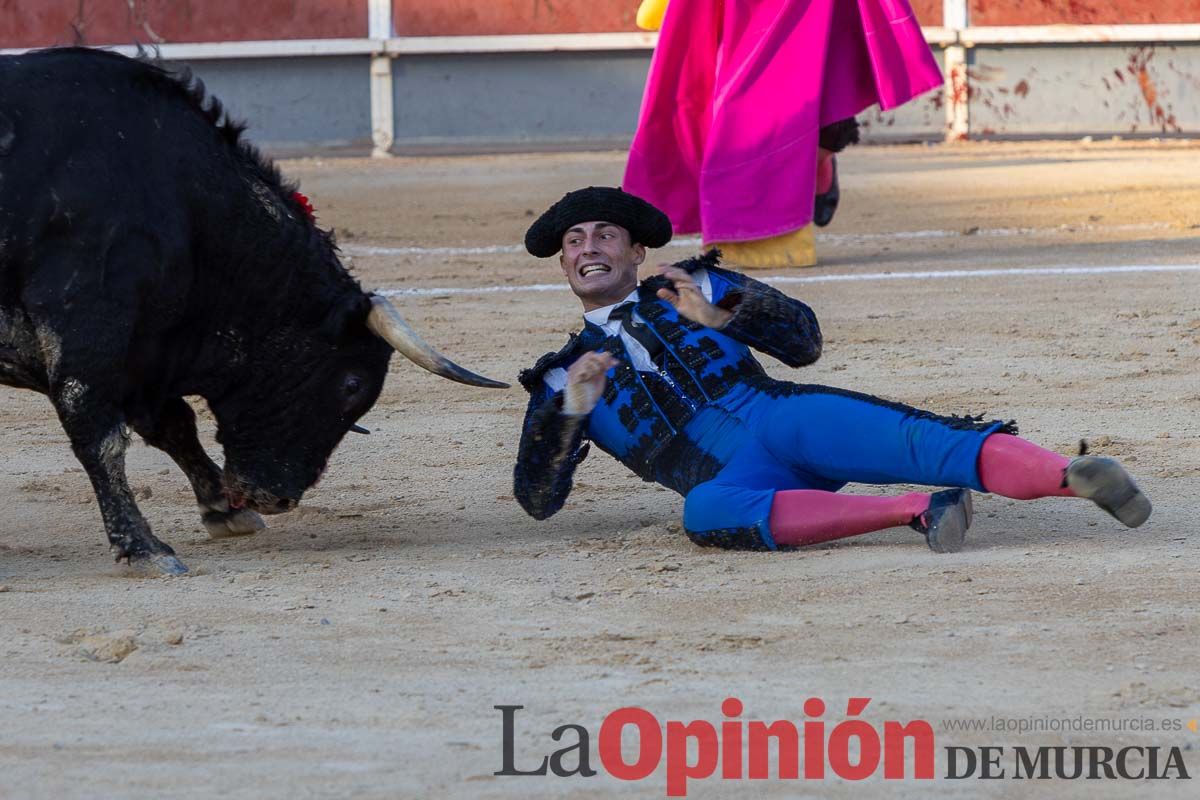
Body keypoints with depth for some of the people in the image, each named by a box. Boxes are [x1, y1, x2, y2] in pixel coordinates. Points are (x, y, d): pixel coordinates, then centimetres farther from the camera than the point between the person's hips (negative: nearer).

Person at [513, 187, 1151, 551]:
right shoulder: (562, 378, 25)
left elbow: (803, 340, 16)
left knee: (917, 441, -29)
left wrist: (723, 312, -2)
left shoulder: (687, 287, 25)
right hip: (732, 474, -1)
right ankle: (916, 512, -50)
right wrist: (571, 410, -3)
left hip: (786, 415, 1)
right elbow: (536, 498, 14)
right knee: (704, 512, -40)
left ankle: (1070, 477, -50)